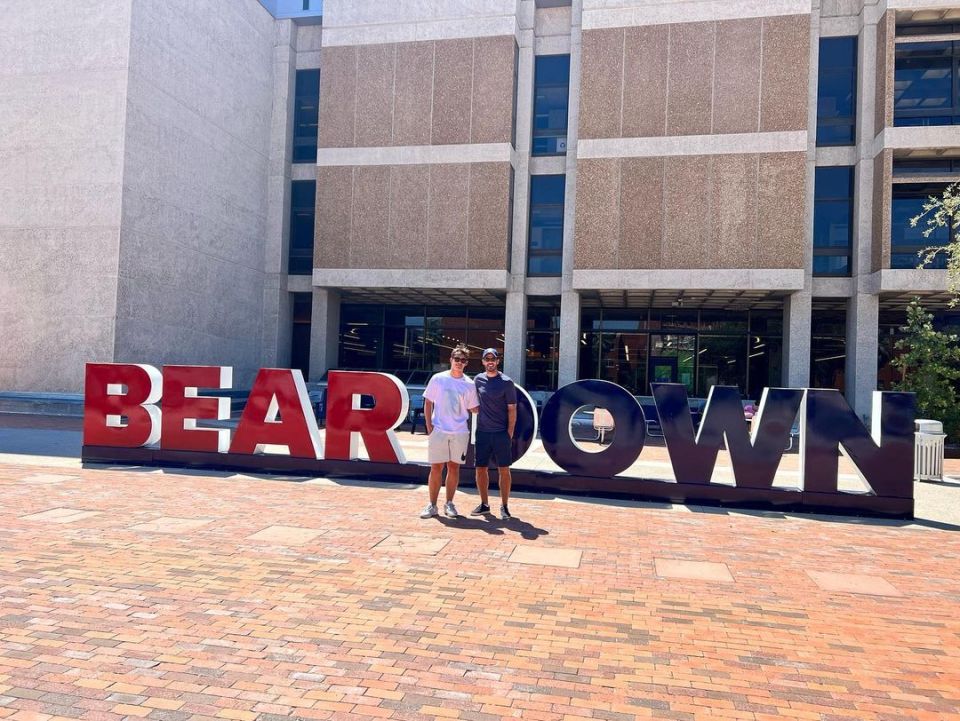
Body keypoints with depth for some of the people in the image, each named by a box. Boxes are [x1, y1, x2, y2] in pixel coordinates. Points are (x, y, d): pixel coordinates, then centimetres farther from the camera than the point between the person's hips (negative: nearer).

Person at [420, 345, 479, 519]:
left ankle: (449, 504, 18)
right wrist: (429, 425, -3)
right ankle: (432, 505, 11)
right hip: (438, 431, -1)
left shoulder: (469, 384, 5)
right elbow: (428, 403, 4)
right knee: (436, 468, 1)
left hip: (460, 432, 2)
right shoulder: (438, 379, 1)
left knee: (454, 467, 7)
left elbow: (473, 409, 9)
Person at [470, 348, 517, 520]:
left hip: (501, 433, -3)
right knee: (480, 469, 7)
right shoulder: (478, 380, 7)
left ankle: (504, 506, 10)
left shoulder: (506, 382, -3)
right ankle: (484, 504, 21)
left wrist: (510, 433, -8)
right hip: (482, 432, 4)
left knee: (504, 470, 1)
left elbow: (512, 409, -3)